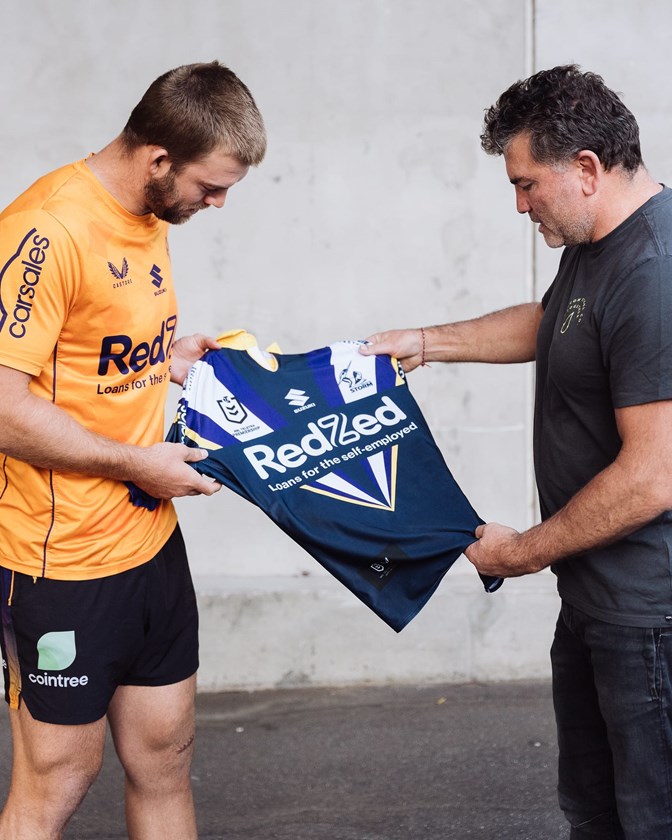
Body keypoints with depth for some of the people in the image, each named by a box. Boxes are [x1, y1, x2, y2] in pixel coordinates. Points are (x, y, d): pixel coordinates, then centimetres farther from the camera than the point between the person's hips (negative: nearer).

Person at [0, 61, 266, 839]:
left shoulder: (151, 218, 8)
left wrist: (171, 356, 3)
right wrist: (136, 463, -17)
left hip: (151, 542, 9)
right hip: (64, 559, -8)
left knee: (164, 756, 17)